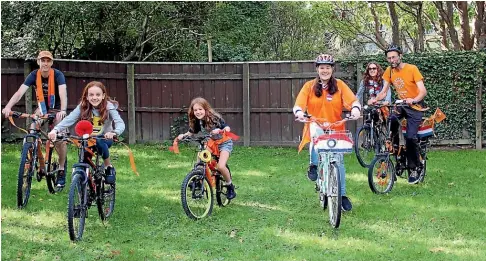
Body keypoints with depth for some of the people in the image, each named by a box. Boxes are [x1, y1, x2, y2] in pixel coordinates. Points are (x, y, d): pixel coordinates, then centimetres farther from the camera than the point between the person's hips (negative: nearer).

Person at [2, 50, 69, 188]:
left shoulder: (58, 75, -25)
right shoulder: (34, 75, -18)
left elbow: (63, 94, -39)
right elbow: (19, 92, -29)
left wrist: (63, 111, -58)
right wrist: (8, 107, -45)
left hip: (56, 109, -3)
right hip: (42, 107, 3)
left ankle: (61, 171, 2)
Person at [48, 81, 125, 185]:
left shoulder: (109, 107, -16)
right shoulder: (83, 107, -11)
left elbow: (120, 123, -28)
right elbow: (68, 119, -23)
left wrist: (114, 132, -52)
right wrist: (55, 130, -42)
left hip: (104, 138, -2)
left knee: (99, 143, -35)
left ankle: (109, 168, -11)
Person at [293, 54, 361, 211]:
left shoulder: (339, 85, 3)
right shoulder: (309, 86, 3)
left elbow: (353, 101, -8)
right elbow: (299, 104, -5)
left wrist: (355, 108, -31)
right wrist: (299, 112, -28)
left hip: (335, 130, 1)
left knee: (339, 161, -4)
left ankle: (342, 195, 6)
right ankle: (314, 165, -1)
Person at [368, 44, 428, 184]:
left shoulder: (412, 69, -15)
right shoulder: (389, 71, -1)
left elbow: (423, 91, -20)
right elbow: (384, 91, -1)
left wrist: (413, 100, -40)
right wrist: (375, 99, -23)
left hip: (415, 107, -5)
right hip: (401, 105, 5)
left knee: (410, 137, -16)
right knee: (391, 121, -26)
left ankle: (415, 168, -1)